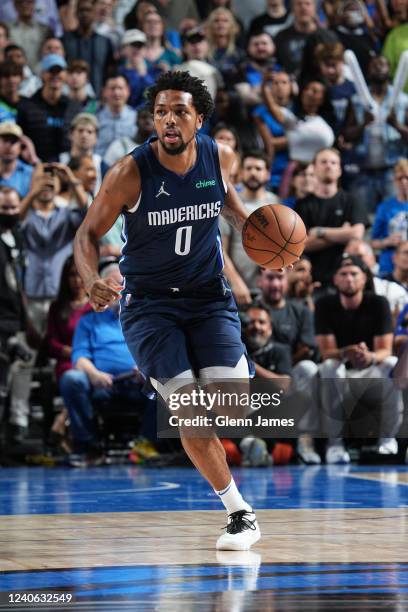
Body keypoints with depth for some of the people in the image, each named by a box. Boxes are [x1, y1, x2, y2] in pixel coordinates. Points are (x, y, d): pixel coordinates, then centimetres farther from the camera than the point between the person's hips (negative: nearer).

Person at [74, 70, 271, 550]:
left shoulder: (219, 157, -5)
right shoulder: (130, 174, -17)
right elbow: (88, 233, -8)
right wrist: (91, 281, -27)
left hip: (209, 296, 3)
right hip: (148, 303, -3)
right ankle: (241, 514, 1)